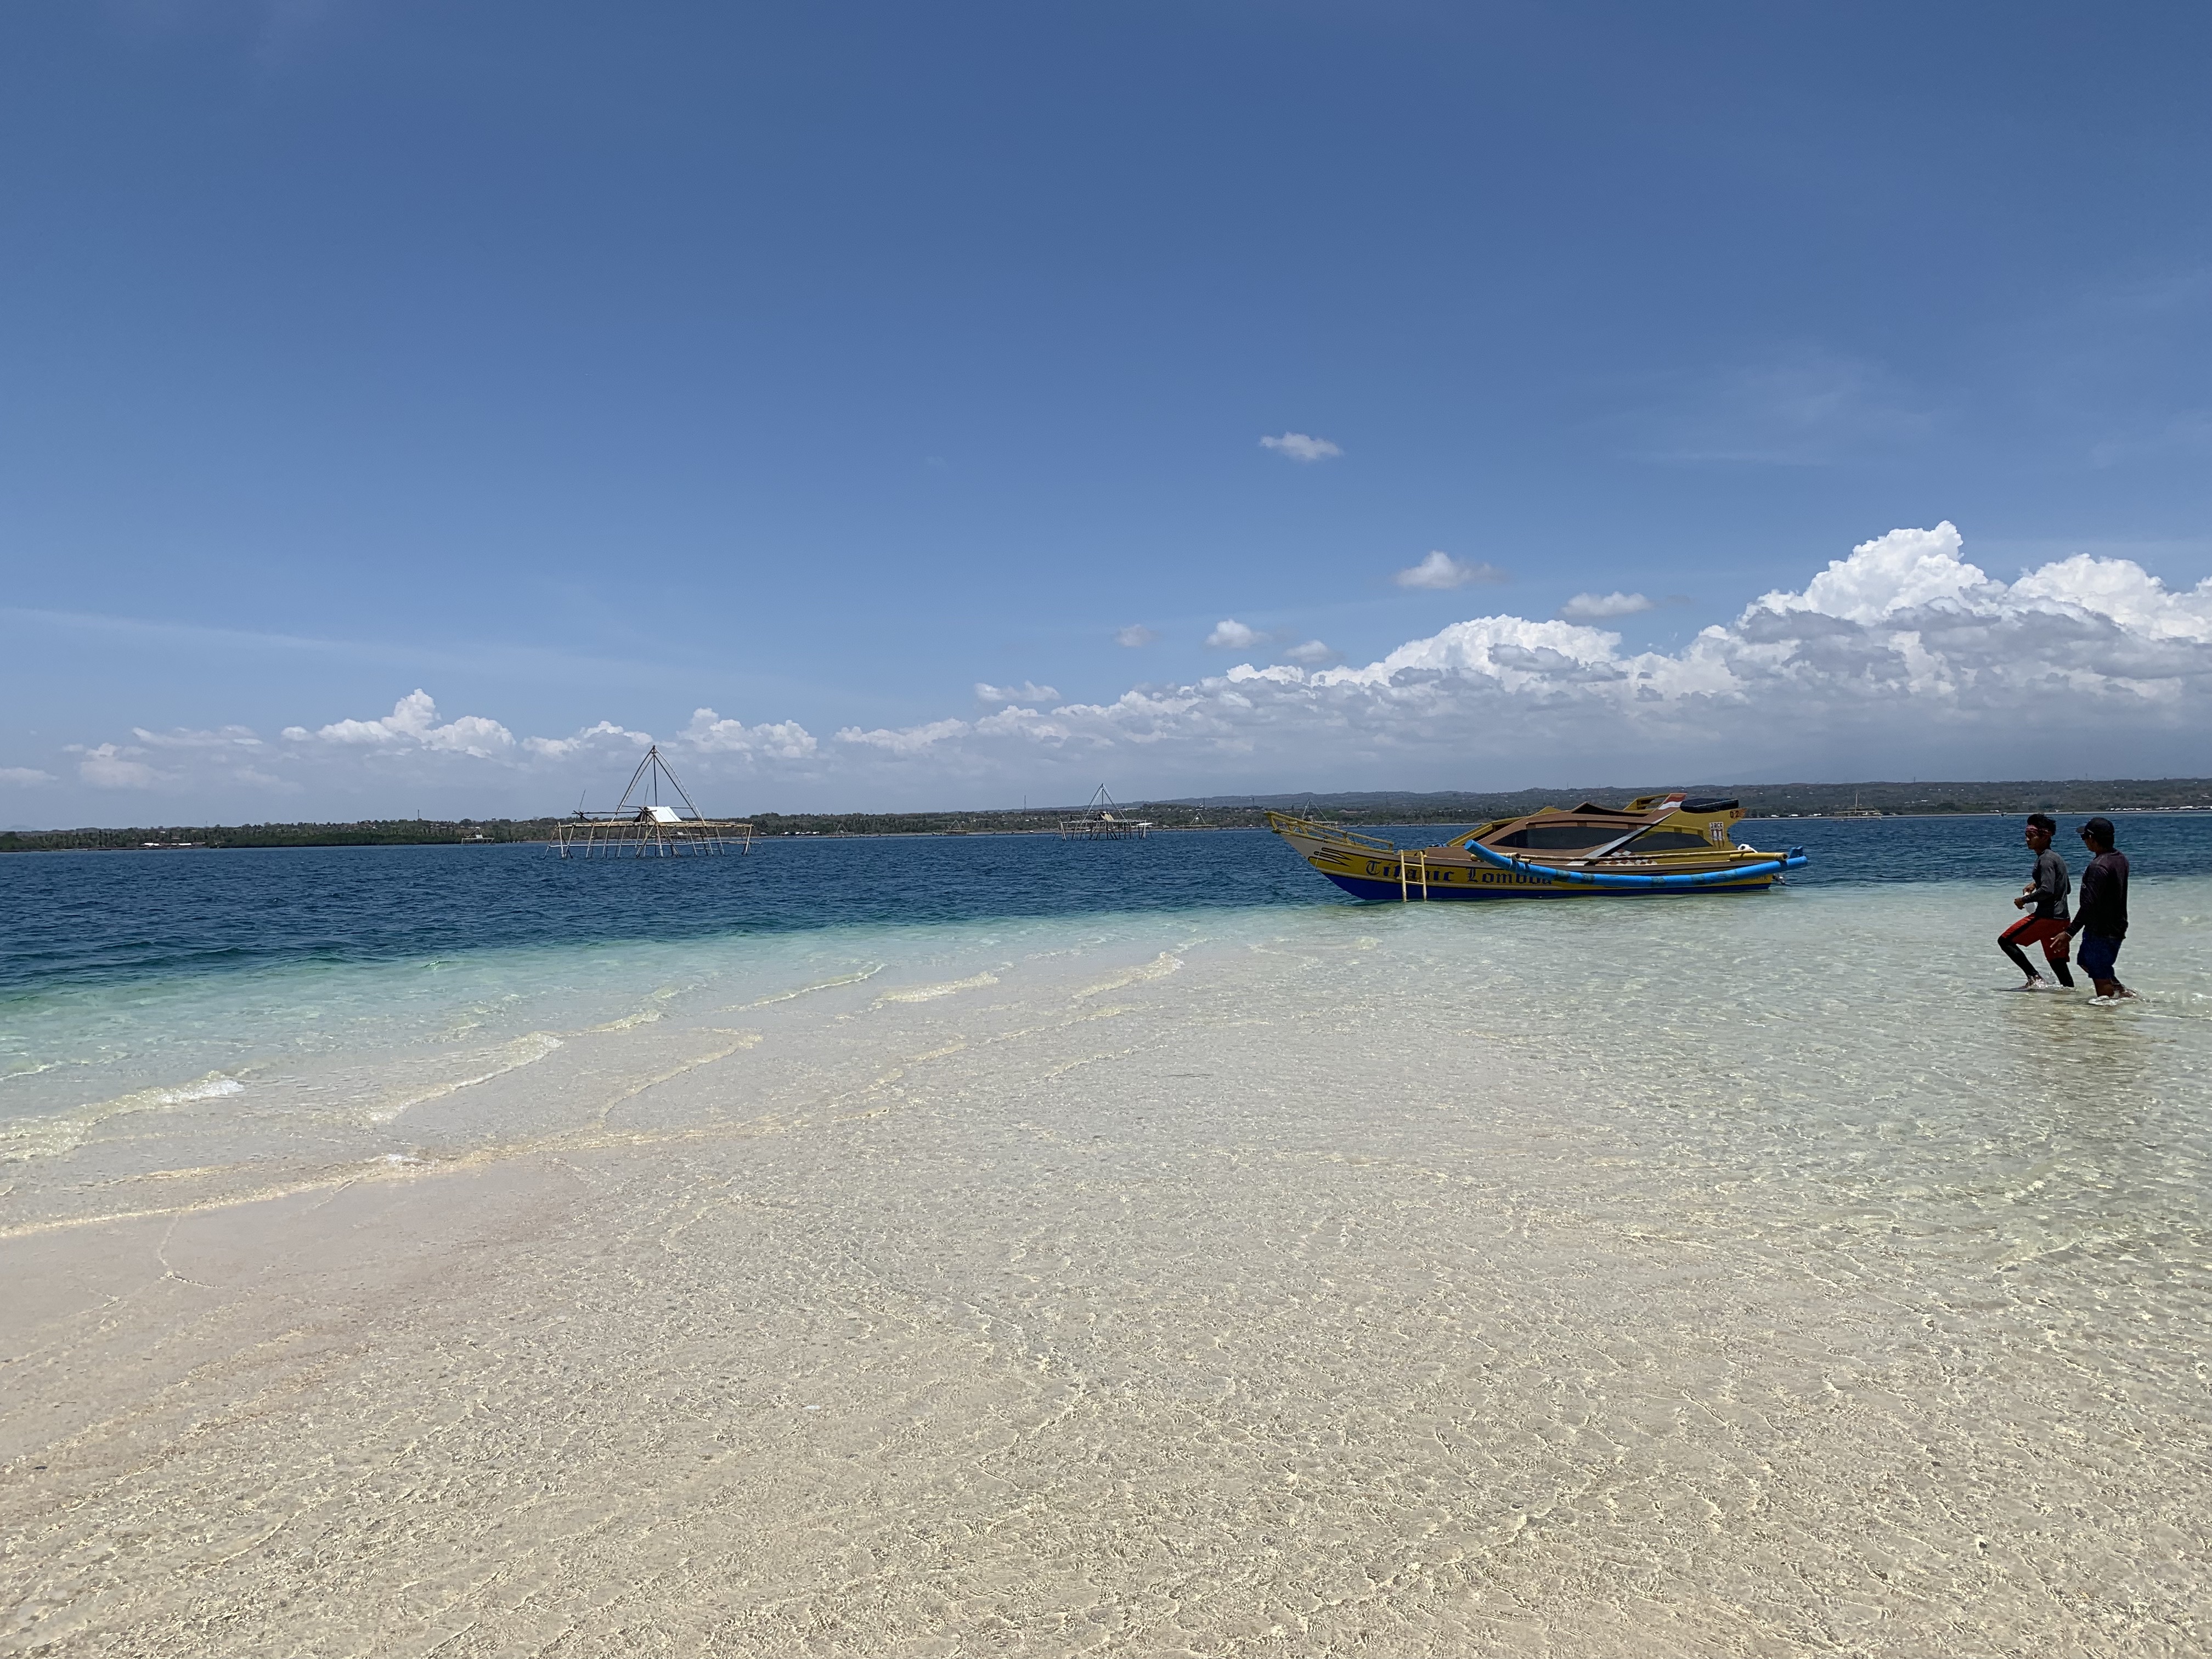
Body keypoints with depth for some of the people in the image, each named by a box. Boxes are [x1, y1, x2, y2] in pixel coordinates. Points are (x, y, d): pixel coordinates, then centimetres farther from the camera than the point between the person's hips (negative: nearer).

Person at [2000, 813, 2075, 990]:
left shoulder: (2046, 859, -12)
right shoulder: (2056, 858, 18)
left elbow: (2047, 890, -23)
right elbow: (2067, 888, 28)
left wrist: (2024, 900, -11)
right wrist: (2036, 884, 22)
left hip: (2046, 916, -10)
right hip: (2061, 918, 10)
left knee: (2006, 940, -4)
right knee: (2057, 962, 12)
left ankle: (2035, 978, -11)